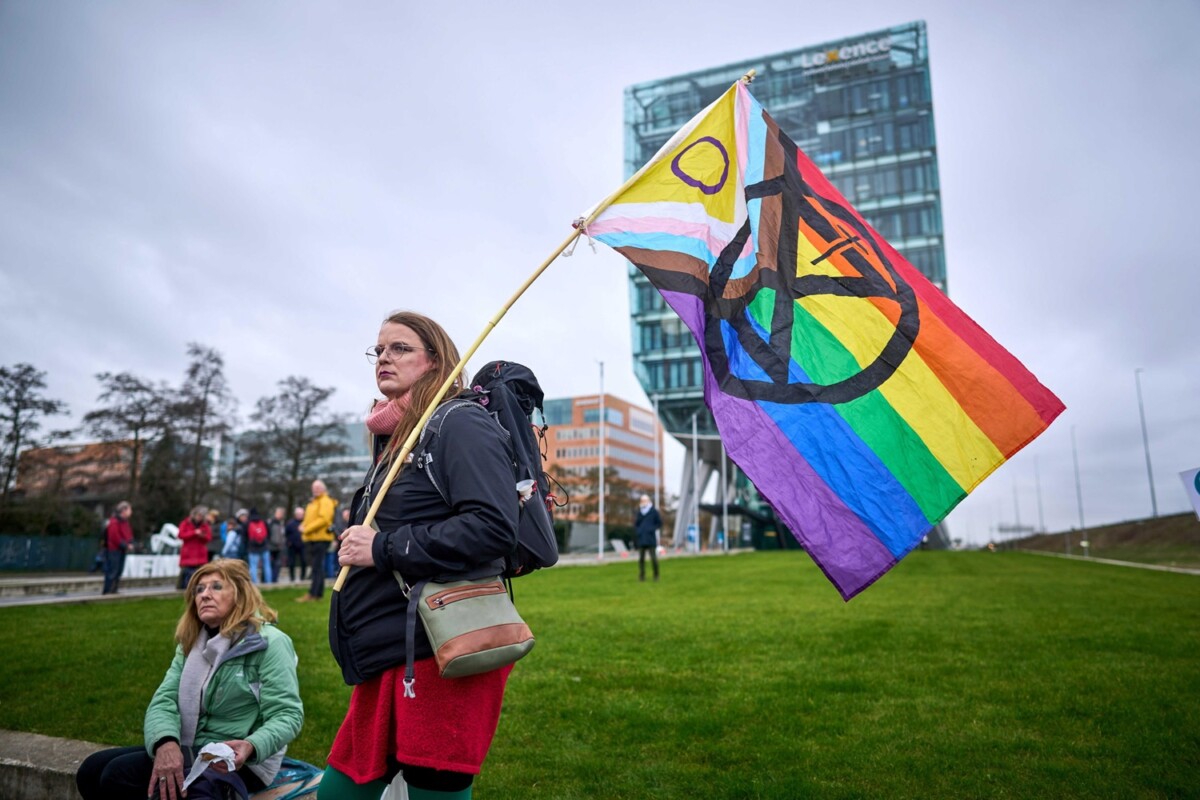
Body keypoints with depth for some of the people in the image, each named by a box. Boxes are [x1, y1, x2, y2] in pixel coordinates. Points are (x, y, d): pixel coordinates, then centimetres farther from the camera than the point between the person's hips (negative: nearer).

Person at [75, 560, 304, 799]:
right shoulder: (191, 643, 12)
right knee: (92, 770, -2)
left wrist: (250, 747, -37)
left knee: (119, 775, -17)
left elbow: (287, 715, -18)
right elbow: (164, 699, -2)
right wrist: (165, 743, -24)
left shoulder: (269, 643, -12)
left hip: (239, 762, -7)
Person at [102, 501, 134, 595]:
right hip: (113, 549, -9)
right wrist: (126, 545, -16)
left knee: (119, 571, 11)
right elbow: (115, 537, -21)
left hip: (121, 550, 9)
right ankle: (106, 590, -2)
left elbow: (129, 534, 17)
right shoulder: (114, 522, -17)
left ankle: (114, 589, 18)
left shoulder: (125, 522, 13)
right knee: (112, 571, -8)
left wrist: (130, 543, -2)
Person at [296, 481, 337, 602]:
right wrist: (303, 526, 2)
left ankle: (312, 594, -10)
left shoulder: (326, 501, -8)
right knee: (316, 567, 11)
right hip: (311, 539, 9)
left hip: (320, 538, -9)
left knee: (317, 567, -9)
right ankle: (319, 593, 15)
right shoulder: (312, 502, 21)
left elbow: (323, 519, -19)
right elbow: (308, 519, 24)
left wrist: (307, 529, -19)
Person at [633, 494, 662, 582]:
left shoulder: (654, 511, 2)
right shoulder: (639, 512, 12)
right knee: (641, 558, 0)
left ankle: (656, 575, 5)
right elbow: (635, 524, 21)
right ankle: (642, 575, 6)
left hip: (651, 539, -3)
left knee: (653, 558, -7)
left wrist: (652, 529, -6)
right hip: (641, 539, 3)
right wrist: (637, 531, 3)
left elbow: (659, 523, 5)